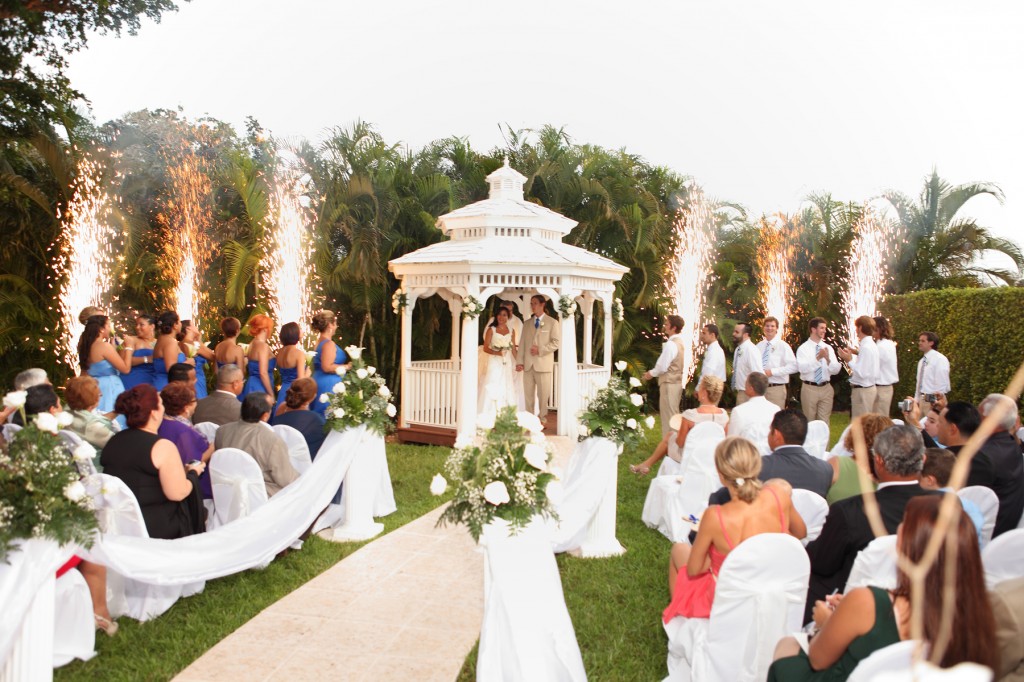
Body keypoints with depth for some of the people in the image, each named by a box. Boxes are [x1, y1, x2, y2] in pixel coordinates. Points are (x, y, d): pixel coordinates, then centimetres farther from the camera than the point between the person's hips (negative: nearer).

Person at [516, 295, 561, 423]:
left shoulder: (552, 322, 3)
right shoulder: (527, 323, 16)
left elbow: (556, 342, -4)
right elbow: (522, 343, 11)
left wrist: (540, 350, -13)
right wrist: (519, 362, 2)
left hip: (543, 364, -4)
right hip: (528, 364, 4)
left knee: (543, 394, 0)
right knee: (528, 394, 4)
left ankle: (542, 419, 8)